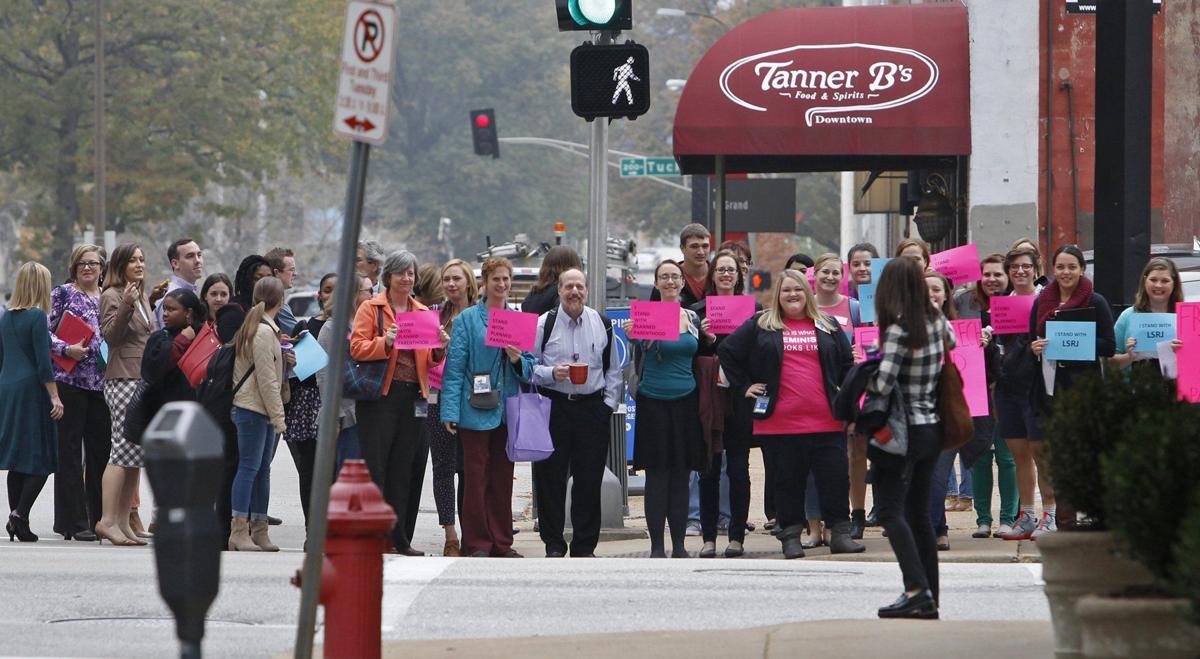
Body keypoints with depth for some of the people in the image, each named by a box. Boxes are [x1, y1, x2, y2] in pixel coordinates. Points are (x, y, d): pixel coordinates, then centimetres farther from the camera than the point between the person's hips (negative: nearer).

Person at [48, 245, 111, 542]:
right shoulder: (62, 294, 1)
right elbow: (45, 332, -4)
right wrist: (67, 349, -18)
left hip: (101, 381, 5)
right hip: (70, 380, -5)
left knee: (101, 449, 6)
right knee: (70, 450, -3)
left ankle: (98, 518, 14)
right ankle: (74, 522, -2)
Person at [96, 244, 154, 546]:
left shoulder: (142, 297, 20)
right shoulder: (112, 295, -6)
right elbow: (110, 335, -16)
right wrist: (126, 306, -27)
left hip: (145, 379, 9)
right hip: (123, 378, -9)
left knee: (136, 454, 6)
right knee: (125, 449, -14)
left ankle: (124, 521, 7)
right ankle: (108, 520, -15)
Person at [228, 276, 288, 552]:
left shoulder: (253, 328, 16)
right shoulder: (264, 332, -13)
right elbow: (266, 379, -16)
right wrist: (278, 417, -14)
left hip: (260, 411, 10)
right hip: (253, 408, -10)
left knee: (262, 468, 11)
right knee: (249, 467, -10)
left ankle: (258, 529, 13)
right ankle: (239, 531, -11)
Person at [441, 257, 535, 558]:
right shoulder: (467, 319, -1)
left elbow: (530, 369, 14)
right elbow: (454, 367, -5)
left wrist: (518, 360, -9)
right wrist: (450, 412, -11)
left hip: (507, 411, 4)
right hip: (475, 409, -4)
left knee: (503, 477, 7)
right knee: (475, 477, -3)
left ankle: (501, 542, 14)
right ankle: (477, 543, 2)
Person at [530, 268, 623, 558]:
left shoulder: (602, 324, 8)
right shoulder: (544, 324, 0)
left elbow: (613, 369, 14)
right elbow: (529, 366, 1)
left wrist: (610, 403, 6)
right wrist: (552, 373, -16)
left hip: (593, 406, 2)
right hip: (554, 406, -2)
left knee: (589, 479, 3)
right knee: (551, 477, -1)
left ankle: (585, 545, 10)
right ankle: (553, 544, 8)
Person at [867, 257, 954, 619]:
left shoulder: (898, 330, -17)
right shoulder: (937, 321, 4)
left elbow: (883, 384, -22)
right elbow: (954, 350, 22)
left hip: (902, 430, -7)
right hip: (932, 427, 7)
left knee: (892, 511, -6)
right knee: (919, 514, 12)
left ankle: (917, 589, -20)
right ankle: (930, 600, 12)